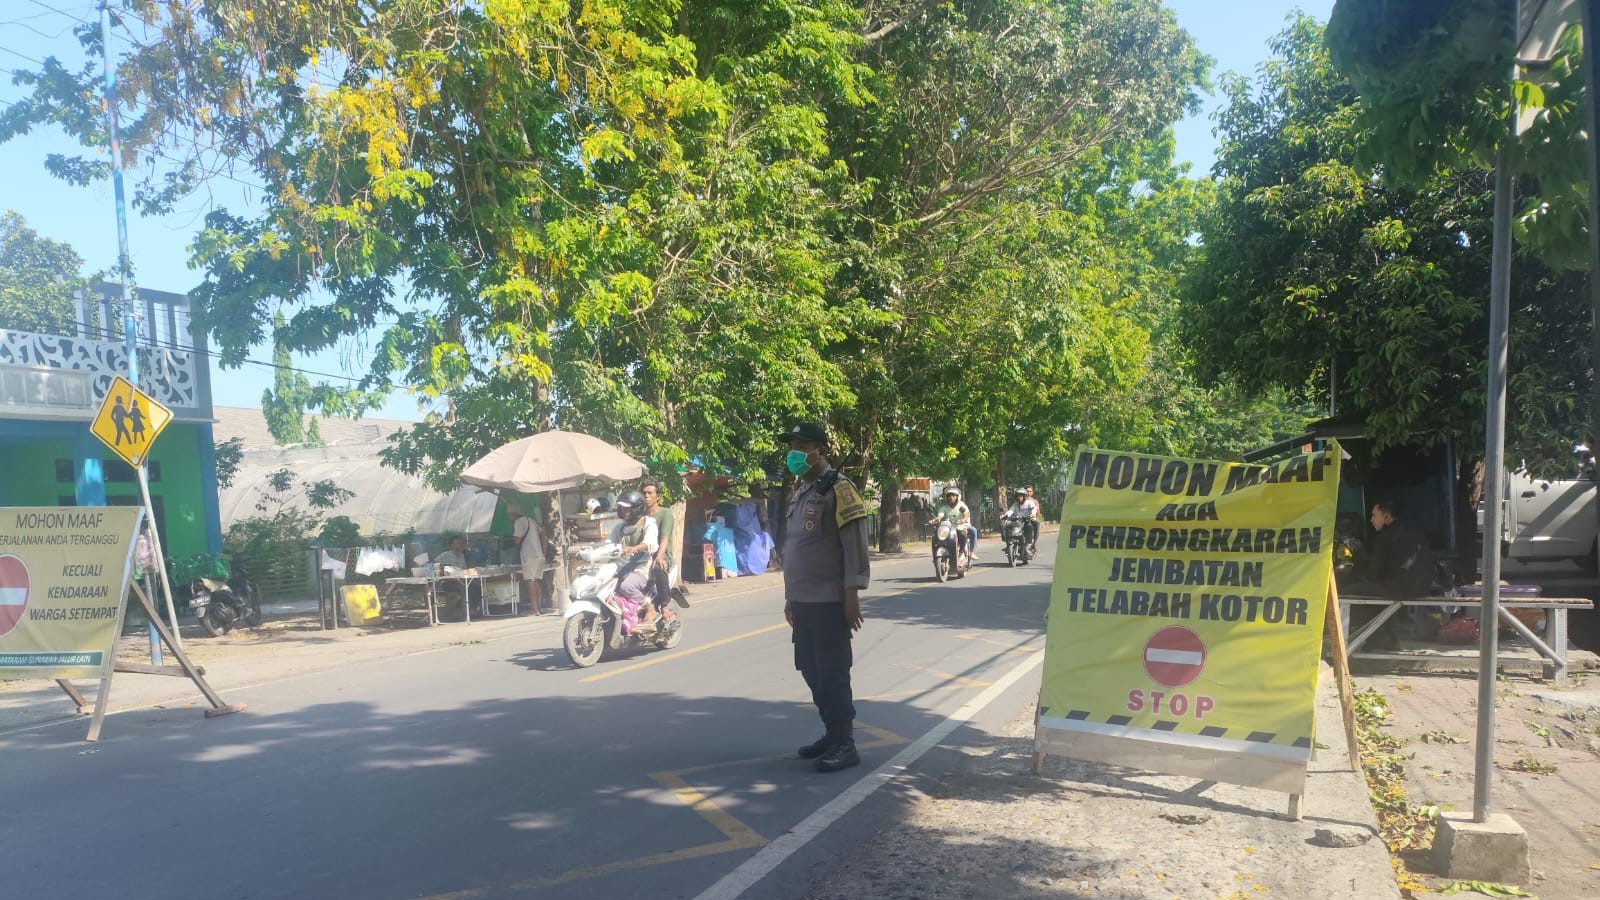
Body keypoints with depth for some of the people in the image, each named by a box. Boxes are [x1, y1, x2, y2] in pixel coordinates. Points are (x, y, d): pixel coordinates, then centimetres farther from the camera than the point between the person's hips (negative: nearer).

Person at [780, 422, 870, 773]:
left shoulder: (838, 488, -11)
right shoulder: (798, 491, 15)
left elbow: (855, 546, -15)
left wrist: (852, 593, -19)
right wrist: (790, 595, 19)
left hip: (830, 602, -8)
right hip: (803, 601, 8)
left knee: (832, 674, -4)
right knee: (811, 671, 13)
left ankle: (844, 744, 4)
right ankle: (832, 734, 25)